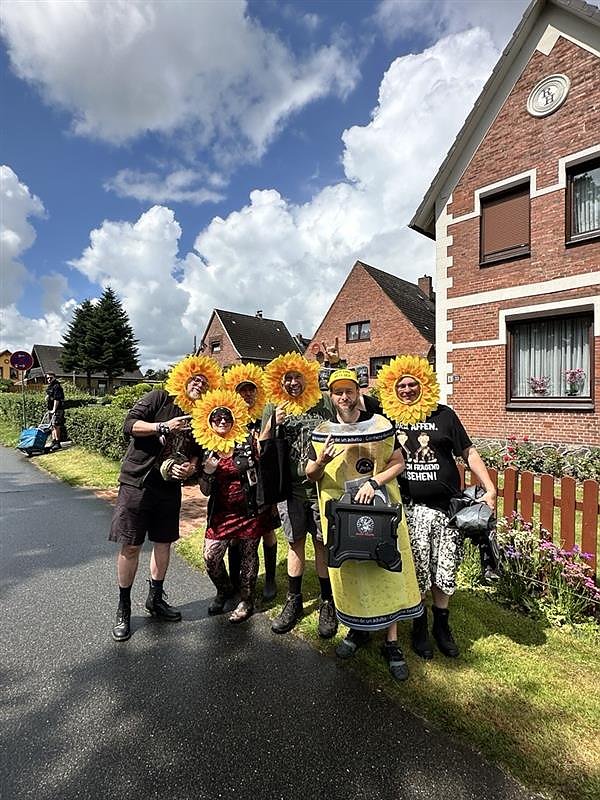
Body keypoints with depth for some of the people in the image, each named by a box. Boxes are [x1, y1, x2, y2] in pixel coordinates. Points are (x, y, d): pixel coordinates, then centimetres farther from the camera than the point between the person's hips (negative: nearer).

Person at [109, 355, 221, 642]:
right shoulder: (159, 398, -7)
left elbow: (196, 455, 9)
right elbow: (129, 425, -14)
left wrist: (190, 468, -12)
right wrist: (164, 426, -23)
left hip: (170, 488, 5)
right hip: (137, 483, -4)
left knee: (163, 543, 14)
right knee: (131, 546, 2)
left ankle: (155, 598, 34)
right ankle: (123, 608, 21)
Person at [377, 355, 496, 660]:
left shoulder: (443, 415, 2)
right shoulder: (388, 419, 2)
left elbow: (468, 453, 3)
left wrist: (490, 488, -3)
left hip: (448, 506, 1)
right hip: (411, 508, -1)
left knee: (445, 570, 12)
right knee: (417, 571, 7)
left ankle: (441, 625, 34)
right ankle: (419, 626, 30)